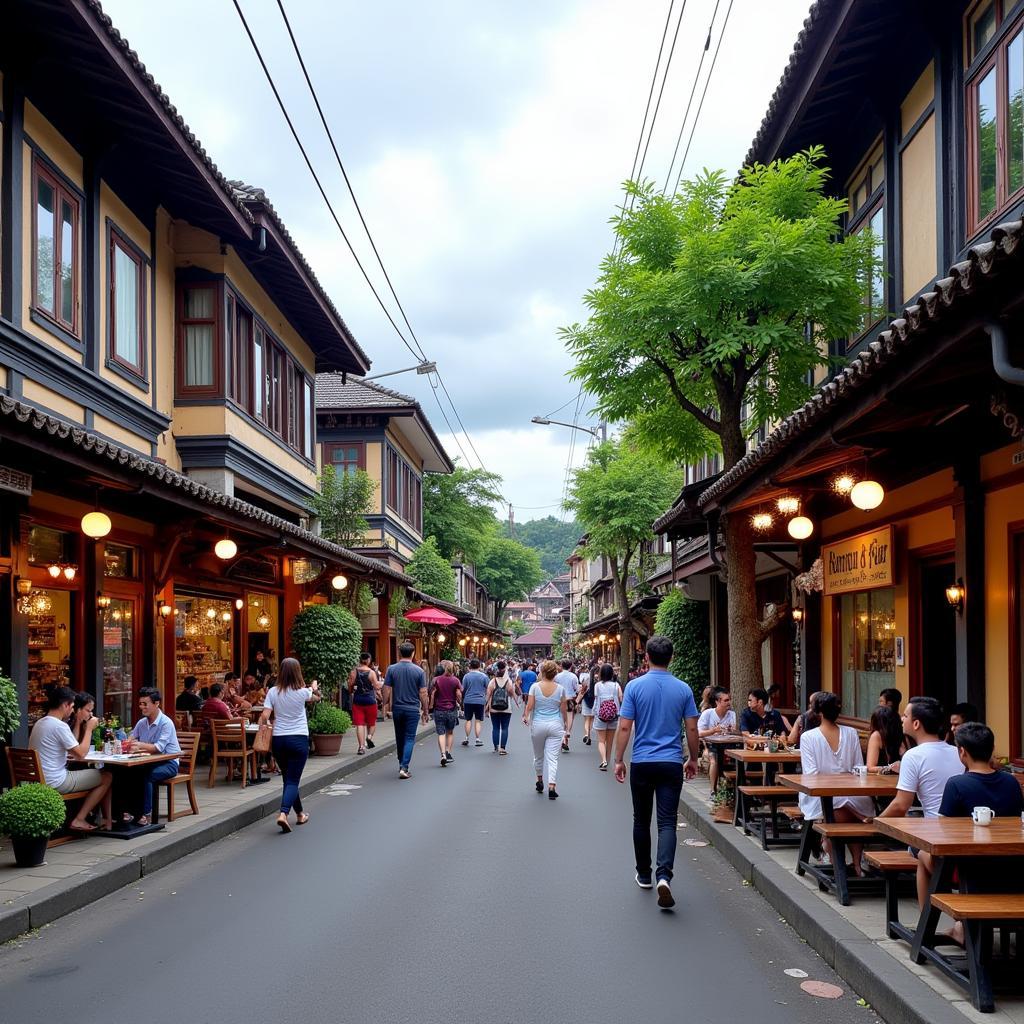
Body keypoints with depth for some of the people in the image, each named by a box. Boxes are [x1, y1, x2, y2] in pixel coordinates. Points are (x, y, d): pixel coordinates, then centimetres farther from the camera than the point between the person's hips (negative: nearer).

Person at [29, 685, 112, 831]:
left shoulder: (40, 723, 12)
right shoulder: (59, 726, -19)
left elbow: (72, 747, 18)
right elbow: (80, 754, -15)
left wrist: (78, 723, 14)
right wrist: (89, 728, -7)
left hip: (40, 781, 10)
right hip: (56, 783, -10)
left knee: (96, 774, 23)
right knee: (107, 777, 1)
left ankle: (106, 819, 23)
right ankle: (79, 820, 1)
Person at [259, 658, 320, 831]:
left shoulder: (273, 692, -4)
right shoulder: (302, 692, -7)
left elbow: (264, 716, -9)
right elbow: (316, 698, 16)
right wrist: (314, 687, 37)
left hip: (278, 739, 3)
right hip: (299, 739, -3)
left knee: (288, 778, 17)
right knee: (293, 780, -2)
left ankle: (300, 814, 30)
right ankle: (283, 813, -23)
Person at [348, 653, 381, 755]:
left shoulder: (353, 672, -2)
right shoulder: (371, 672, -8)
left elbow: (350, 687, 0)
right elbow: (377, 687, -9)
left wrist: (351, 693, 20)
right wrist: (378, 681, 11)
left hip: (357, 700, 1)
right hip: (370, 699, -1)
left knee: (359, 724, 1)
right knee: (371, 722, 17)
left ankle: (361, 746, -5)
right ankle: (369, 736, -7)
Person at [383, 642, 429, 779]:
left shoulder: (391, 669, -4)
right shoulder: (418, 671, -6)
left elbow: (387, 690, -5)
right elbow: (423, 693, -4)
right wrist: (425, 711, 5)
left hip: (397, 708, 2)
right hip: (413, 709, -2)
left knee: (399, 738, 17)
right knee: (410, 738, 1)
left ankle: (401, 765, 29)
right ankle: (404, 767, -10)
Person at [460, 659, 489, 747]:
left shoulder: (466, 676, -3)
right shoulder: (484, 676, -1)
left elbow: (462, 690, 2)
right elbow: (487, 690, 3)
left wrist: (462, 701, 14)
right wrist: (486, 701, 13)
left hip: (468, 701, 0)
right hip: (480, 701, 0)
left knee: (468, 720, 10)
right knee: (478, 720, 5)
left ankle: (467, 738, 11)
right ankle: (478, 739, 4)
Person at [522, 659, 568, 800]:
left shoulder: (535, 686, -6)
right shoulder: (560, 688, -3)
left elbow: (529, 706, -9)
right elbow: (563, 709, 2)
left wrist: (526, 717, 9)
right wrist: (566, 723, 17)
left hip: (538, 725, 0)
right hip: (555, 725, 0)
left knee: (538, 755, 18)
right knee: (553, 758, -2)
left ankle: (540, 781, 33)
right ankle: (552, 787, -12)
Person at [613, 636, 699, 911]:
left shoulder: (635, 686, -5)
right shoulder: (683, 689, 0)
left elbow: (624, 727, -7)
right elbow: (692, 729, 3)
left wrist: (619, 760, 1)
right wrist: (693, 759, 16)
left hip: (642, 763, 0)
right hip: (672, 764, 0)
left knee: (642, 821, 15)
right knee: (667, 822, -2)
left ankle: (644, 875, 25)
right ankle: (664, 875, -21)